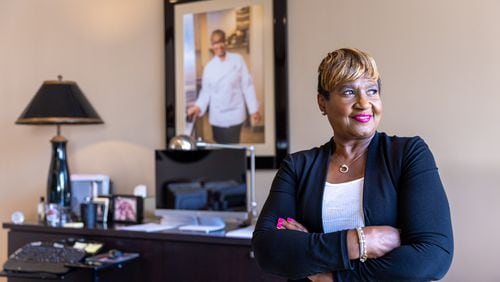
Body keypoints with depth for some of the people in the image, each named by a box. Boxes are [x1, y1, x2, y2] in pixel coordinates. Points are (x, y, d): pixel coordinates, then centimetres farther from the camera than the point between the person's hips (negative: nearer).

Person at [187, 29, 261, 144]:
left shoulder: (237, 59, -3)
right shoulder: (209, 66, 3)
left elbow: (247, 85, -3)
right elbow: (206, 91, 6)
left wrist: (254, 109, -4)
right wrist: (198, 107, -11)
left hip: (235, 115, -2)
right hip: (217, 117, 2)